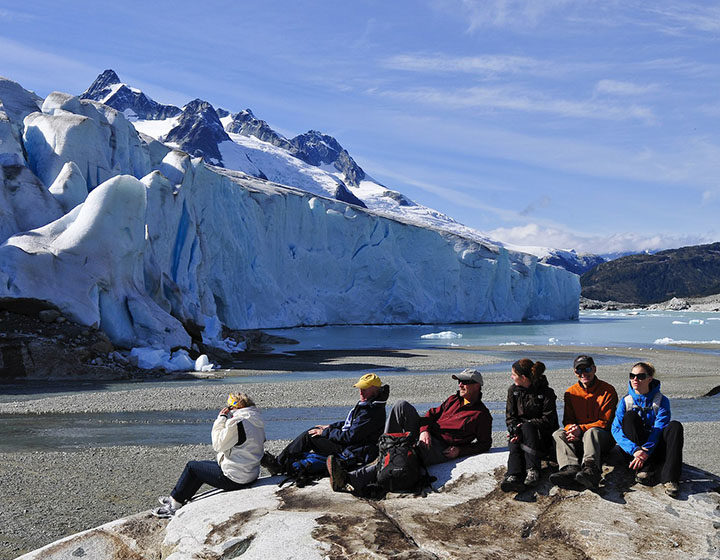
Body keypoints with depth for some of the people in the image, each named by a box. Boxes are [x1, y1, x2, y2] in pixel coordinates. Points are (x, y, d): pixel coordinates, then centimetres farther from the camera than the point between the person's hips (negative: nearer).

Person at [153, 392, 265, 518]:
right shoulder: (257, 420, 6)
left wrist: (221, 418, -9)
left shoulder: (238, 422, -23)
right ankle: (181, 498, 37)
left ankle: (174, 505, 21)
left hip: (234, 479, -9)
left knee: (191, 466, 9)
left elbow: (218, 445, -16)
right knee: (202, 467, 27)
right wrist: (226, 418, 6)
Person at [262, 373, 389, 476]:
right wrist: (330, 426, 13)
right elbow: (352, 424, 23)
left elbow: (350, 436, -24)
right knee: (314, 430, 12)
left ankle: (279, 464, 1)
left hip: (353, 453, -10)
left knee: (309, 436, -9)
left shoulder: (373, 412, -23)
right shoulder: (368, 404, 10)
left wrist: (325, 433, -15)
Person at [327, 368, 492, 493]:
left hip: (441, 450, -6)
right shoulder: (454, 399, 20)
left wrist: (459, 451, -10)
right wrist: (424, 430, -7)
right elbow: (433, 413, 16)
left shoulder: (482, 415, 3)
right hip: (425, 436, 7)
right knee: (402, 405, -16)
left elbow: (485, 443, 4)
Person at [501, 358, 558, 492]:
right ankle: (514, 476, -57)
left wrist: (523, 426, -20)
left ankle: (533, 470, -43)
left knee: (527, 428, -35)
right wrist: (515, 430, -17)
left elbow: (548, 419, -10)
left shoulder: (546, 392, -5)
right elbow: (510, 417, 7)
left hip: (542, 434, -3)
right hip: (519, 431, 3)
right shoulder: (513, 390, 8)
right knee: (514, 445, -31)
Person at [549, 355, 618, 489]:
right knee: (558, 434, -23)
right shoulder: (570, 392, 10)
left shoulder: (608, 390, -2)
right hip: (578, 439, 4)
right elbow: (568, 420, 6)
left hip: (603, 437, -4)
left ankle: (591, 469, -63)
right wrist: (571, 430, -20)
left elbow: (605, 422, -8)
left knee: (591, 432, -36)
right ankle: (571, 468, -50)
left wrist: (581, 429, -23)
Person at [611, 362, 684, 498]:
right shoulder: (626, 401, 0)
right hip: (632, 449, 0)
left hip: (654, 448, 0)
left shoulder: (661, 401, -2)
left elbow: (659, 429, -15)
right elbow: (616, 429, -11)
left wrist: (646, 451, -31)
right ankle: (645, 468, -32)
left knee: (675, 426, -25)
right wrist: (635, 450, -28)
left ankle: (670, 478, -38)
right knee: (630, 416, -23)